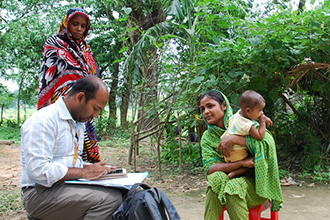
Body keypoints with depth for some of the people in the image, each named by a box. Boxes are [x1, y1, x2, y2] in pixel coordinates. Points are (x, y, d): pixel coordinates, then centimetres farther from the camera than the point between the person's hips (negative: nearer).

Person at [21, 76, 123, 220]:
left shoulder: (78, 123, 16)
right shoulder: (43, 120, -15)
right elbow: (38, 171, -24)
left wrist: (92, 168, 4)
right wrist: (84, 172, -17)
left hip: (70, 185, 9)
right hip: (41, 193, -9)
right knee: (110, 198, -27)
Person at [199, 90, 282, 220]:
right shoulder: (207, 137, 5)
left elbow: (267, 139, -20)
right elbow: (210, 168, -10)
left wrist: (233, 139, -28)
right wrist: (241, 163, -23)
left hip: (253, 181, -2)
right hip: (228, 178, 2)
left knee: (233, 186, -32)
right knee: (216, 177, -29)